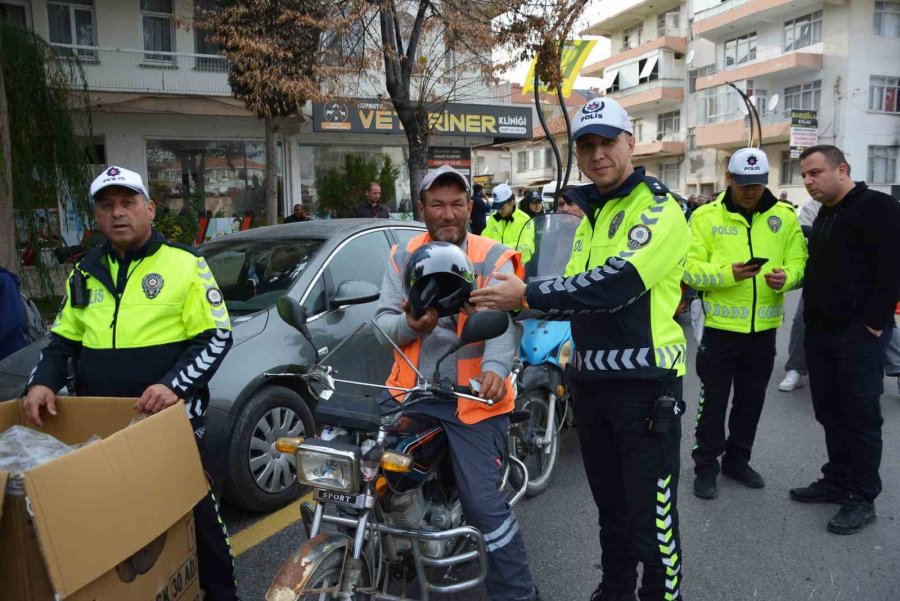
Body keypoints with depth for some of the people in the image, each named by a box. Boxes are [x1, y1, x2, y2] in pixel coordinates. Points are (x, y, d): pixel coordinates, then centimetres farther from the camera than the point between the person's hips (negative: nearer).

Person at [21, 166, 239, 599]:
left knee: (194, 512, 8)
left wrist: (175, 385, -22)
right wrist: (42, 382, -2)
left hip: (171, 420, -4)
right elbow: (63, 340, 17)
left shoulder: (185, 265, -6)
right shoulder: (85, 273, 10)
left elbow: (216, 338, -9)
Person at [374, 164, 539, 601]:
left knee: (483, 502, -8)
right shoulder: (403, 257, 8)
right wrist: (410, 325, -24)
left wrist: (495, 367, -40)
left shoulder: (493, 260, -3)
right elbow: (383, 321, 0)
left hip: (472, 399, -4)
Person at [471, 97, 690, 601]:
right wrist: (518, 302, -6)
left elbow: (615, 284, -24)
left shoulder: (659, 209, -10)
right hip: (591, 378, 8)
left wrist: (528, 296, -22)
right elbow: (580, 293, 12)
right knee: (610, 505, 22)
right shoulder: (593, 215, 16)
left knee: (651, 517, -1)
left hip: (644, 382, -8)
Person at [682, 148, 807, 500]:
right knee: (713, 401, 5)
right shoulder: (706, 216, -4)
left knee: (751, 401, 16)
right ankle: (706, 466, 20)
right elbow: (691, 269, -10)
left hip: (764, 328, 3)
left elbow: (798, 263, 4)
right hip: (720, 326, -3)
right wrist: (727, 274, -26)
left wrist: (786, 278, -19)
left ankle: (737, 460, 34)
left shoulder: (785, 216, 4)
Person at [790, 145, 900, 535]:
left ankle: (863, 499, 12)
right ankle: (837, 481, 28)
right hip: (821, 333, 8)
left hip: (857, 334, -8)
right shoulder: (825, 216, 18)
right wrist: (812, 319, 14)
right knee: (830, 413, 15)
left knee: (861, 417, 1)